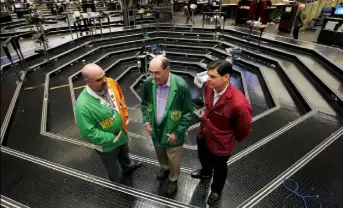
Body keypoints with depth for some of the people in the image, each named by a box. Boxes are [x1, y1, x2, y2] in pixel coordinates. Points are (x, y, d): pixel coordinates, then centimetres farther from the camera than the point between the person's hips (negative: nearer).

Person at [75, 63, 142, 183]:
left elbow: (121, 99, 1)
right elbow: (88, 133, -29)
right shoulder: (83, 105, -36)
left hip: (122, 132, 5)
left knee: (124, 154, 36)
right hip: (107, 144, -5)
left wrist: (125, 116, -3)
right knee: (112, 166, 27)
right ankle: (117, 183, 58)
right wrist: (112, 138, -23)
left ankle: (128, 166, 69)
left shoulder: (111, 83, -19)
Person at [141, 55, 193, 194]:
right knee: (160, 154, 30)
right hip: (155, 129, 4)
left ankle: (173, 179, 51)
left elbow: (187, 112, -16)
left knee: (173, 159, 20)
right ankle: (164, 167, 63)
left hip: (172, 132, -4)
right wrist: (146, 121, -7)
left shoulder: (181, 86, -28)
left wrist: (177, 132, -16)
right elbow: (144, 104, 3)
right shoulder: (148, 83, -16)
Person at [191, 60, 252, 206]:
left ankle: (216, 190, 58)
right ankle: (206, 172, 69)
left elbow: (244, 129, -19)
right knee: (203, 157, 33)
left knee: (219, 168, 25)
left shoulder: (239, 103, -39)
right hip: (203, 133, 6)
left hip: (220, 143, -5)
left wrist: (232, 139, -1)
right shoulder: (209, 86, -19)